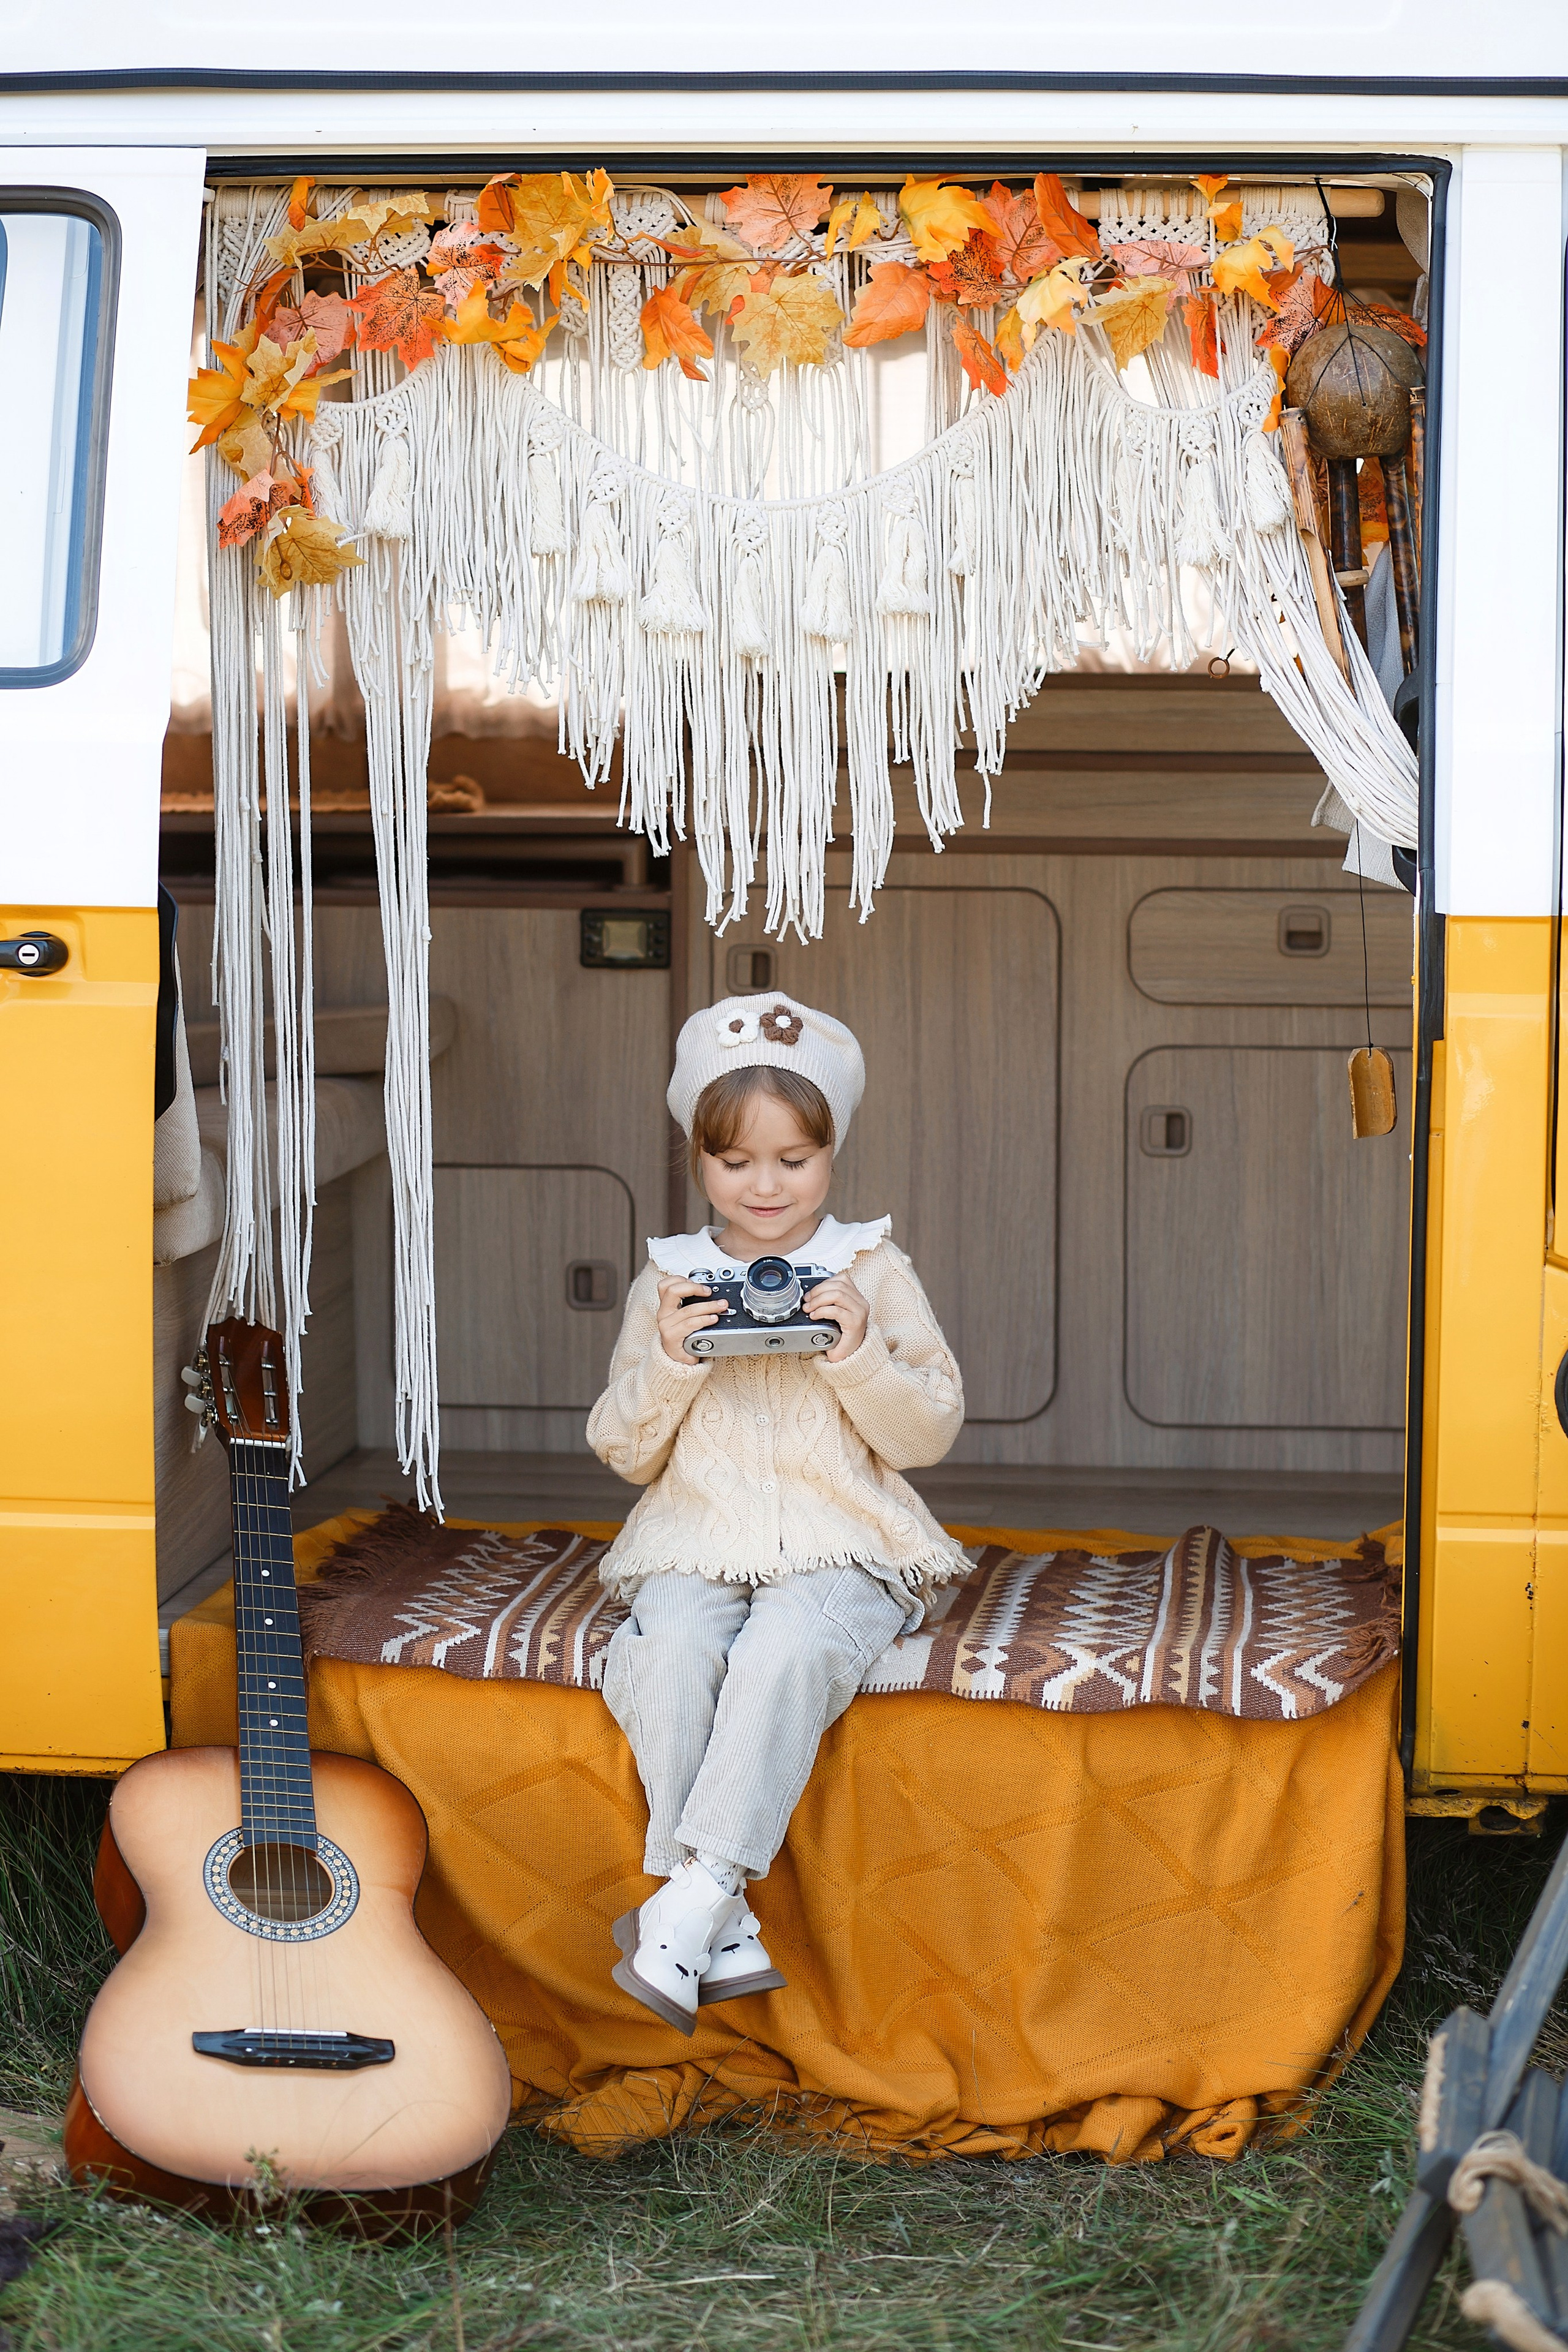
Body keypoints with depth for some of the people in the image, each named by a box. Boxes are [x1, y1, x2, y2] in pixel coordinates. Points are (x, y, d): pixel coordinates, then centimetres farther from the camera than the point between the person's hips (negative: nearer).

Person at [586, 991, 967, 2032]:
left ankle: (694, 1902, -33)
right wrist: (667, 1361, -8)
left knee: (785, 1654, -34)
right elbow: (624, 1450, 11)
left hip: (841, 1550, -2)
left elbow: (930, 1433, 4)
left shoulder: (873, 1272, 7)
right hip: (696, 1544, 2)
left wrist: (860, 1355, -13)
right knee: (665, 1654, -30)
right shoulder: (669, 1281, 12)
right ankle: (721, 1929, -27)